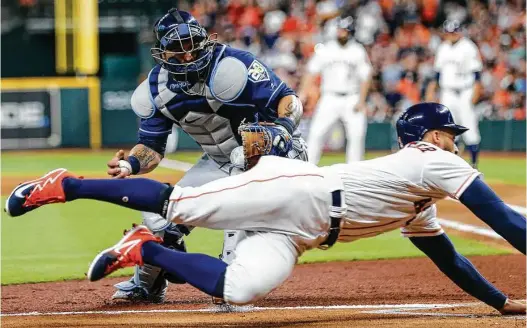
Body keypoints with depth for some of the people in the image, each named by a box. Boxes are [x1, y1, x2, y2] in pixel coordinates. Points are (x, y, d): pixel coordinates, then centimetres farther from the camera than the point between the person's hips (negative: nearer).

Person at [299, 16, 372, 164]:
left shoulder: (358, 51, 3)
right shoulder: (324, 50, 4)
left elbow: (365, 77, 2)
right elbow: (312, 72, 2)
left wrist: (361, 101, -7)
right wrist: (302, 94, -10)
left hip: (351, 100, 0)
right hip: (330, 98, 0)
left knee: (357, 134, -9)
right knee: (316, 132, -9)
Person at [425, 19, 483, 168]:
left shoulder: (468, 47, -6)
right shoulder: (443, 48, 13)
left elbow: (476, 72, -10)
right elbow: (438, 72, 19)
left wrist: (476, 91, -18)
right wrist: (431, 90, 14)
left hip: (465, 93, -6)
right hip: (448, 93, 6)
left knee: (469, 128, -8)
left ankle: (474, 163, -2)